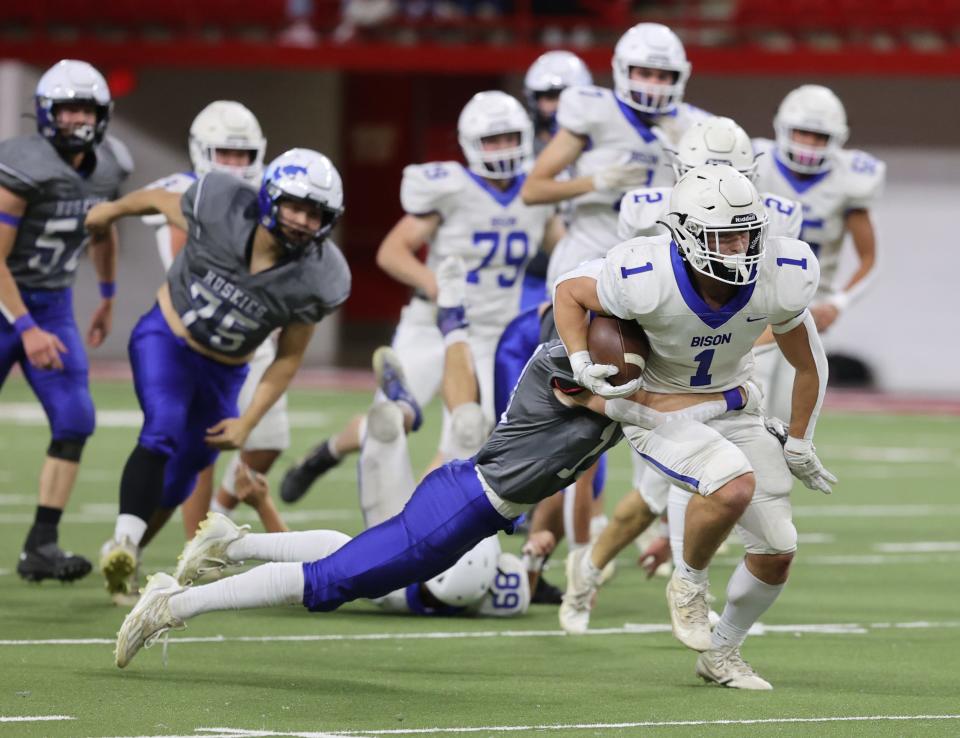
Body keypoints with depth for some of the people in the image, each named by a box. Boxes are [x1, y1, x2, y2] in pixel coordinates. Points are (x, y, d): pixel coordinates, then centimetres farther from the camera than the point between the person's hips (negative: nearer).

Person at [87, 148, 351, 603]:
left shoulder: (317, 280, -20)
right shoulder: (219, 208, -24)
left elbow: (288, 358, -7)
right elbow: (159, 200, -1)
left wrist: (248, 423, -10)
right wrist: (112, 210, 18)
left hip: (222, 372, 3)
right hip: (165, 338, -3)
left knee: (182, 474, 12)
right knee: (162, 434, -27)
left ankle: (123, 559, 31)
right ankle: (122, 546, -34)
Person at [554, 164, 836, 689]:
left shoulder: (780, 279, -21)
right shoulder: (649, 281, -31)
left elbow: (807, 364, -1)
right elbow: (569, 292, -10)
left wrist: (798, 444, 7)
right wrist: (581, 364, -21)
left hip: (731, 407, 5)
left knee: (776, 553, 0)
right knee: (733, 484, -33)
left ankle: (721, 653, 26)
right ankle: (688, 585, -5)